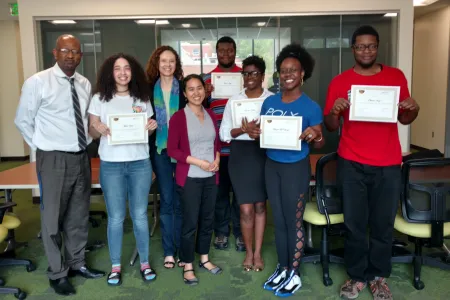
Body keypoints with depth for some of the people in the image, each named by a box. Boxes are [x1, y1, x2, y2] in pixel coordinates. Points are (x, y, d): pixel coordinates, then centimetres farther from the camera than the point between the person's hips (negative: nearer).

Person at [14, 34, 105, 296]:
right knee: (53, 217, 8)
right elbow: (23, 121, -2)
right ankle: (57, 273, 25)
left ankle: (77, 263, 36)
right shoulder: (37, 82, -9)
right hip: (54, 160, -5)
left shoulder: (85, 84, 5)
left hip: (82, 157, 5)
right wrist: (44, 147, -2)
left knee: (79, 215, 17)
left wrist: (86, 142, 6)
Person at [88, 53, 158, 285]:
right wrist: (99, 128, -20)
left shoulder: (142, 98, 8)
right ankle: (115, 266, 21)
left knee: (140, 215, 9)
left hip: (140, 163, 2)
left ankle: (145, 263, 23)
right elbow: (91, 132, 2)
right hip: (111, 165, -1)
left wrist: (152, 127, -8)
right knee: (116, 217, 5)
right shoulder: (100, 98, 1)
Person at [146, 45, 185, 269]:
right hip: (159, 149, 1)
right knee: (166, 200, 6)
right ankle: (168, 251, 16)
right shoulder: (149, 89, 6)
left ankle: (181, 248, 18)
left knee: (180, 200, 6)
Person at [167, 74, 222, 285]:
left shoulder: (211, 115, 8)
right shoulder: (178, 117, -9)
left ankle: (204, 259, 31)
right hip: (190, 177, -5)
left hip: (211, 176, 5)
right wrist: (198, 162, -17)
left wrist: (217, 159, -4)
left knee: (208, 218, 14)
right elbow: (172, 150, -11)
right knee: (190, 222, 0)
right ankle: (188, 266, 16)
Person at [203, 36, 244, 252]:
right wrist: (205, 96, -14)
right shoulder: (208, 79, 7)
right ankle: (221, 232, 24)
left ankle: (240, 232, 22)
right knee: (220, 190, 10)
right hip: (216, 145, 1)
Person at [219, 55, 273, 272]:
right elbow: (224, 133, 1)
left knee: (260, 205, 11)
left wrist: (262, 132, -22)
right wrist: (244, 130, -17)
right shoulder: (234, 101, 6)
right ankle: (249, 252, 23)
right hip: (240, 155, 1)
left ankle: (258, 252, 25)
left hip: (264, 154, -1)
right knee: (246, 209, 1)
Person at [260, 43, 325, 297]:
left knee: (294, 221, 5)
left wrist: (315, 136, -28)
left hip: (296, 168, -4)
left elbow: (319, 144, -6)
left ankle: (295, 273, 21)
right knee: (279, 220, 13)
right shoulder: (269, 102, 4)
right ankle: (282, 268, 29)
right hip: (272, 166, 5)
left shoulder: (311, 107, -9)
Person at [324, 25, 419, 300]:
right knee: (354, 223, 5)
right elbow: (331, 126, 1)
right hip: (352, 164, -1)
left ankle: (379, 277, 25)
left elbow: (404, 119, 12)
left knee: (383, 223, 8)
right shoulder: (340, 82, 1)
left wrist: (413, 109, -10)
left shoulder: (396, 76, 6)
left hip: (388, 165, 1)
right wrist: (334, 111, -20)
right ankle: (357, 276, 22)